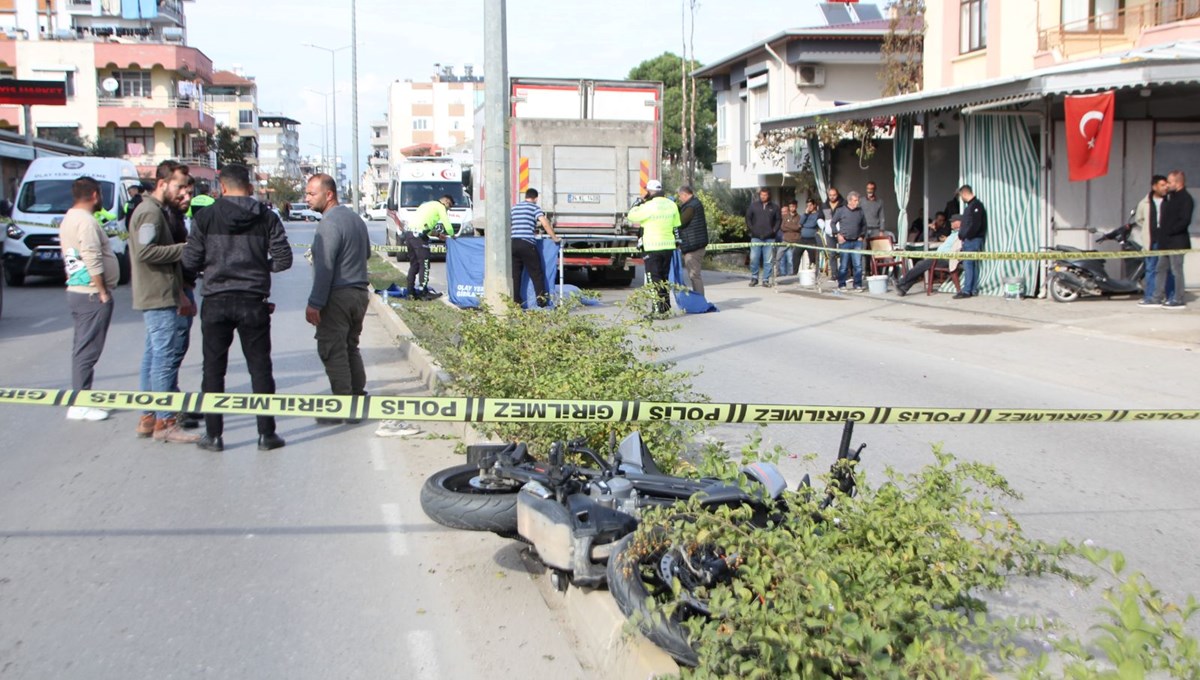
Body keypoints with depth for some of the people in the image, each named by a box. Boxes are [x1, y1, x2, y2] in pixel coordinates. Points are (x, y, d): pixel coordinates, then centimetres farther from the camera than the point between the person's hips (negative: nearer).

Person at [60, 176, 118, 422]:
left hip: (75, 291, 10)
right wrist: (103, 292, -16)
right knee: (87, 349, -7)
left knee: (83, 348, 15)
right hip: (91, 294, -10)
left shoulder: (68, 219, 15)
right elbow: (93, 261, -22)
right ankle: (79, 404, -4)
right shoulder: (86, 221, -16)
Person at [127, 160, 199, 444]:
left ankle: (148, 418, 19)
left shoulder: (159, 211, 20)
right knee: (164, 357, -9)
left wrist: (179, 294, 22)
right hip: (158, 297, -11)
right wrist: (184, 248, -18)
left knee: (154, 355, 13)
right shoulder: (150, 212, -13)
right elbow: (146, 252, -25)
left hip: (159, 296, 11)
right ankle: (164, 422, -6)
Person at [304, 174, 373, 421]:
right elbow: (367, 253, 26)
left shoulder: (329, 223, -17)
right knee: (351, 348, 17)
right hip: (360, 293, 9)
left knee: (333, 351, -4)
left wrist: (314, 303, -21)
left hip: (337, 296, -9)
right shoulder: (356, 219, 12)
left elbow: (325, 268, -22)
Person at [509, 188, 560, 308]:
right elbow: (545, 223, -9)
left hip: (513, 243, 5)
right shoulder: (535, 208, 3)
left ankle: (516, 301, 3)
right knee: (536, 273, 3)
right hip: (527, 244, -5)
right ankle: (541, 297, -2)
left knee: (515, 274, 7)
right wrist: (555, 238, -2)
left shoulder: (514, 208, 19)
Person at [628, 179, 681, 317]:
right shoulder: (671, 205, 6)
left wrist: (641, 202, 2)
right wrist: (677, 242, 24)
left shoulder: (649, 206, -15)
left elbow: (632, 216, -6)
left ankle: (659, 309, -7)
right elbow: (676, 227, 14)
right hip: (668, 247, 6)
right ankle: (666, 307, 19)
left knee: (654, 280, -2)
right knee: (664, 278, 16)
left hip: (652, 248, -6)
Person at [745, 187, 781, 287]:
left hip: (769, 238, 0)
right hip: (756, 237, 0)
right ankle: (754, 278, 9)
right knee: (754, 259, -4)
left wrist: (774, 231, -1)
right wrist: (751, 229, 1)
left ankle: (766, 280, 7)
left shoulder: (774, 207, 7)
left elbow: (778, 220, 10)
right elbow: (748, 218, 9)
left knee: (768, 261, 0)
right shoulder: (753, 205, 6)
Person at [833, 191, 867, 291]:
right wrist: (838, 234, -2)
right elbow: (833, 223, 5)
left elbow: (864, 225, 18)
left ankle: (858, 285, 4)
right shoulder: (841, 211, -2)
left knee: (858, 265, -3)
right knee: (843, 265, 2)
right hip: (844, 242, -2)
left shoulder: (860, 211, 6)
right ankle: (841, 285, 13)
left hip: (857, 242, 2)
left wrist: (861, 236, 8)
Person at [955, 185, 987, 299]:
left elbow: (974, 225, -19)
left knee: (968, 265, -10)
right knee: (973, 265, 10)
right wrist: (961, 234, 8)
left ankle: (967, 290, -10)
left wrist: (964, 236, -13)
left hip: (973, 240, -9)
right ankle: (973, 289, 12)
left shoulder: (976, 205, -11)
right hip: (968, 240, 9)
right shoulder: (969, 206, 18)